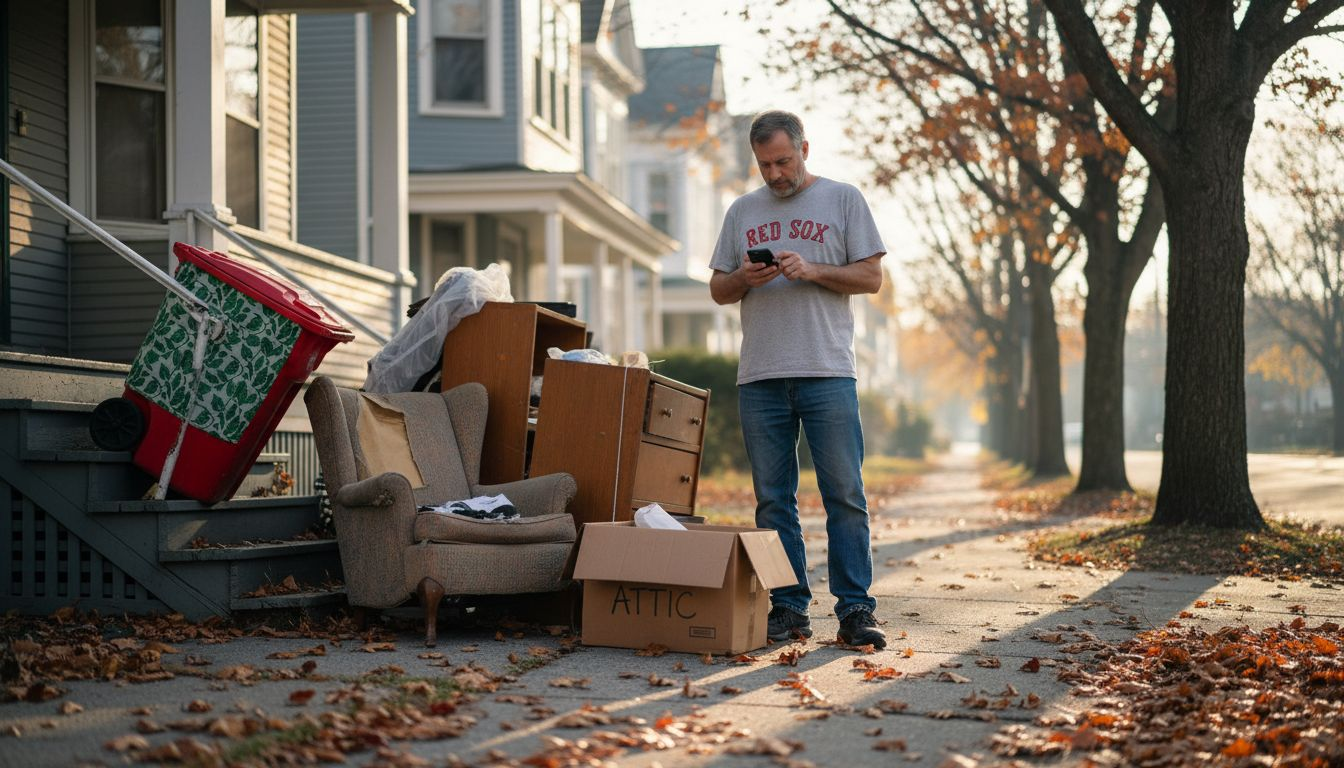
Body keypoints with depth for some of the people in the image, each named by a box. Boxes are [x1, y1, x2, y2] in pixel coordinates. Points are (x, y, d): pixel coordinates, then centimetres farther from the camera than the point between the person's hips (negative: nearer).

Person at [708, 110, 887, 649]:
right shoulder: (742, 211, 17)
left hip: (827, 373, -3)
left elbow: (871, 277, 2)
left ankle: (855, 610, -2)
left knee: (845, 494, -5)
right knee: (773, 499, 5)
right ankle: (788, 610, 11)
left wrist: (812, 270, -12)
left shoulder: (843, 200, 7)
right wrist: (744, 278, -5)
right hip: (760, 377, 3)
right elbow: (718, 291, 17)